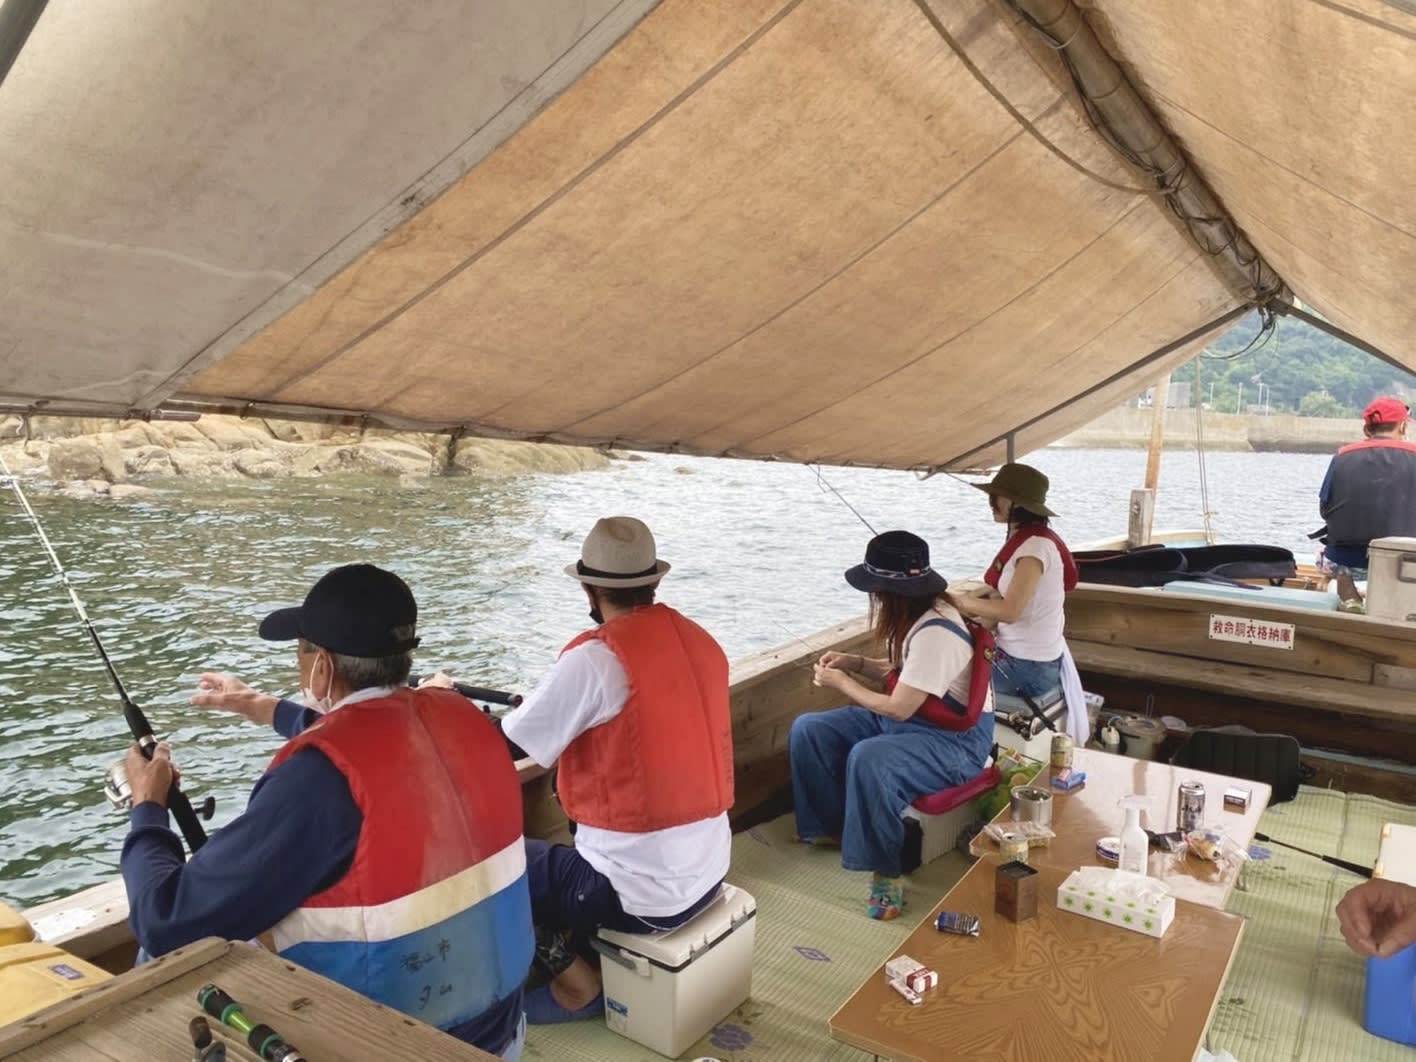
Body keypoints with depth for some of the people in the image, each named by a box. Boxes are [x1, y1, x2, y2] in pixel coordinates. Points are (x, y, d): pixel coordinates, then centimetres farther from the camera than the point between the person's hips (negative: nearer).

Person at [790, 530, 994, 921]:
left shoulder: (935, 633, -29)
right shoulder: (913, 615, 0)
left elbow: (899, 708, -24)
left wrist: (843, 683, -11)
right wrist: (856, 662, 2)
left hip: (955, 741, -10)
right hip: (908, 717, 10)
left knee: (868, 759, -38)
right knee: (808, 729, 0)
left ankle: (887, 872, -19)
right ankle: (832, 827, 13)